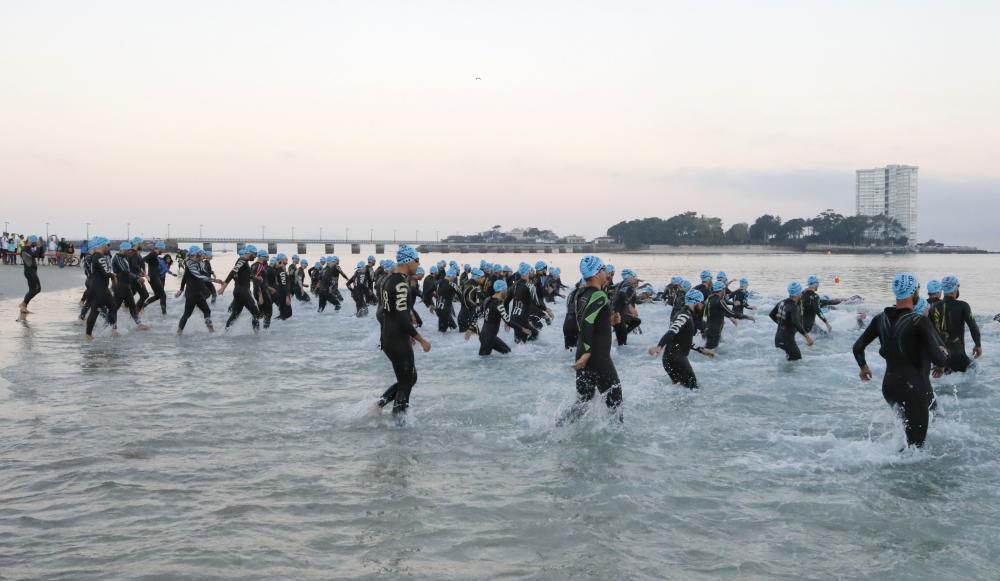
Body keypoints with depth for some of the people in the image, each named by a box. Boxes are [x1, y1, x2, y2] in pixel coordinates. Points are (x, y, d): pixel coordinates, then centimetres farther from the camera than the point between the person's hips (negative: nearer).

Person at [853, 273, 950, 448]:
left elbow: (858, 347, 10)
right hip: (914, 390, -7)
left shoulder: (880, 319, 1)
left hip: (889, 387, 7)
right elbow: (940, 360, -23)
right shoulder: (920, 322, -18)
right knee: (914, 445, 3)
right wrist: (943, 350, -1)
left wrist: (863, 367, 29)